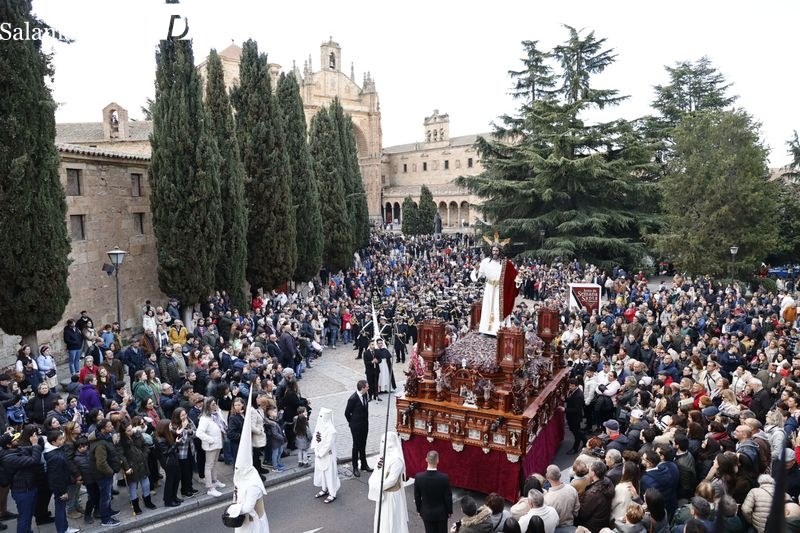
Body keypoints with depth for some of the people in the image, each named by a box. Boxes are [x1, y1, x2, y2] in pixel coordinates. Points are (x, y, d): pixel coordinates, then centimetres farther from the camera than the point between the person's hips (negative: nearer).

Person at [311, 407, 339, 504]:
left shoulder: (331, 429, -24)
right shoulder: (319, 425, -1)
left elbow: (328, 444, -23)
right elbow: (315, 438, 7)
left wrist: (320, 453, -16)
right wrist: (316, 451, -3)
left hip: (328, 455, -8)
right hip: (319, 454, 8)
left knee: (329, 473, 3)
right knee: (320, 471, 19)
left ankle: (332, 494, 14)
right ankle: (324, 490, 36)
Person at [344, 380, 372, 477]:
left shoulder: (365, 395, -5)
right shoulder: (353, 399, -25)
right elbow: (347, 413, -13)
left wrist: (365, 421, 10)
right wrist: (352, 423, 1)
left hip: (365, 424, 6)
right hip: (356, 426, -6)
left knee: (363, 445, 19)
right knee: (356, 446, 7)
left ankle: (364, 464, 34)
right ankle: (355, 468, 22)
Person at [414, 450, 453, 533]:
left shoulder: (419, 477, -21)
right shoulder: (444, 477, -25)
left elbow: (417, 497, -8)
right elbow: (448, 497, -13)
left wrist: (419, 510, 9)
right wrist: (450, 511, 4)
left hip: (426, 512, 1)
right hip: (441, 512, -1)